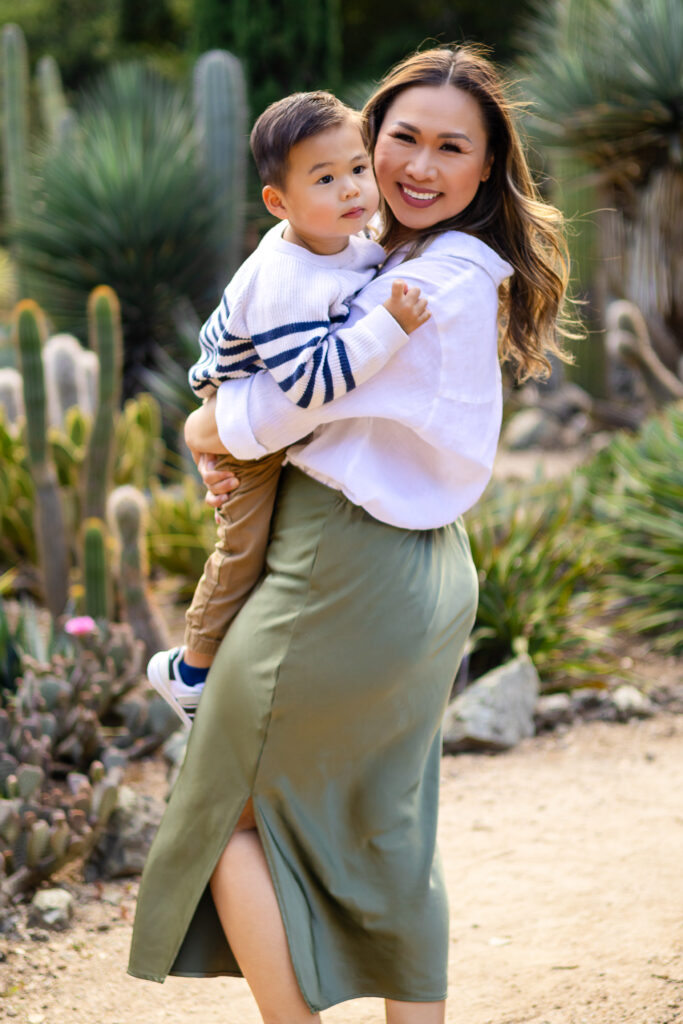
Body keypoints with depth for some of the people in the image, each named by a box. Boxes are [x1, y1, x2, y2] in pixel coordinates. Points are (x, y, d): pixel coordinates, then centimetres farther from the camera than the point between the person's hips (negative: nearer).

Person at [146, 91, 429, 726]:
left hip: (294, 412, 9)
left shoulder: (353, 245, -13)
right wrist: (389, 325, -50)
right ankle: (191, 671, 16)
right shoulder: (283, 286, -41)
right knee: (247, 542, -4)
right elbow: (310, 380, -47)